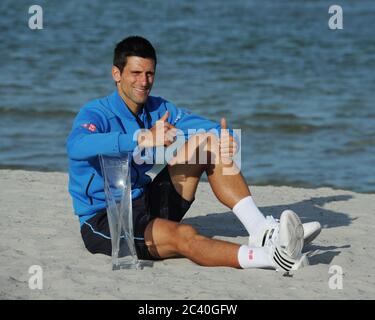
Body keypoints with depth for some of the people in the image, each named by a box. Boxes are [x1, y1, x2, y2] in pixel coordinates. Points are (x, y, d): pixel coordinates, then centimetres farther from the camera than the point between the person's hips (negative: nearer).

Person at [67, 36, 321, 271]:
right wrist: (142, 139, -50)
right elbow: (77, 146, -38)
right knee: (184, 236, -36)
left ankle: (262, 230, -19)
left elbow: (201, 124, -3)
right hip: (103, 224, -8)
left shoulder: (157, 109, 7)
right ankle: (276, 258, -54)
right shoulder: (96, 114, -15)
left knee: (209, 142, -5)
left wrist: (225, 137, -30)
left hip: (148, 203, 8)